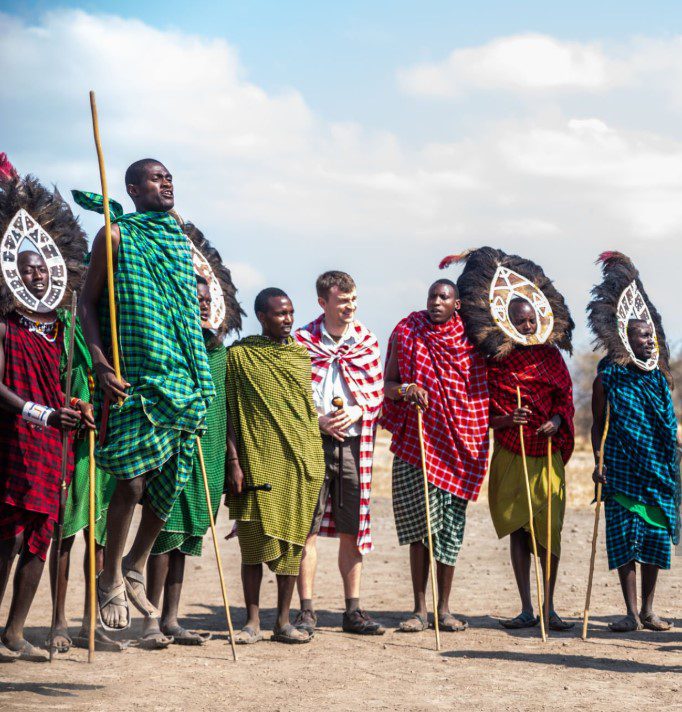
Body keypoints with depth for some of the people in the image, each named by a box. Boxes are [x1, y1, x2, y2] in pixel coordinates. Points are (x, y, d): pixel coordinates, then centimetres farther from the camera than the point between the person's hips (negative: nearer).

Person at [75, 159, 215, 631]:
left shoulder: (180, 241, 17)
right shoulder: (116, 236, 0)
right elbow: (87, 304, -2)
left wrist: (199, 379, 18)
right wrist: (101, 363, -14)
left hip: (181, 377, 6)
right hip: (134, 378, -6)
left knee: (170, 479, 6)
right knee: (132, 481, -8)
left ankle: (136, 566, 24)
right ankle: (111, 581, 7)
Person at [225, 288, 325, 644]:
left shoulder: (301, 355, 12)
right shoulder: (239, 355, 1)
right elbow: (229, 412, -1)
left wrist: (315, 462, 12)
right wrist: (234, 462, -9)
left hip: (299, 461, 3)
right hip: (257, 462, -3)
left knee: (292, 540, 4)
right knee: (255, 541, -1)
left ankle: (283, 621, 9)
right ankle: (253, 621, 6)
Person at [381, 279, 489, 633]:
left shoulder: (470, 340, 7)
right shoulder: (407, 332, 4)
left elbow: (480, 394, 15)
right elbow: (386, 384, 3)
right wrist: (404, 389, -17)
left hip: (457, 443, 1)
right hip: (415, 441, -1)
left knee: (449, 526, 2)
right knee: (419, 524, -2)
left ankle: (444, 608, 11)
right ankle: (419, 609, 5)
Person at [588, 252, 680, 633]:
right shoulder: (608, 378, -1)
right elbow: (598, 425, 4)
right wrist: (598, 461, -6)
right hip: (622, 469, -3)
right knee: (625, 536, -5)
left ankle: (648, 610, 13)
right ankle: (631, 612, 3)